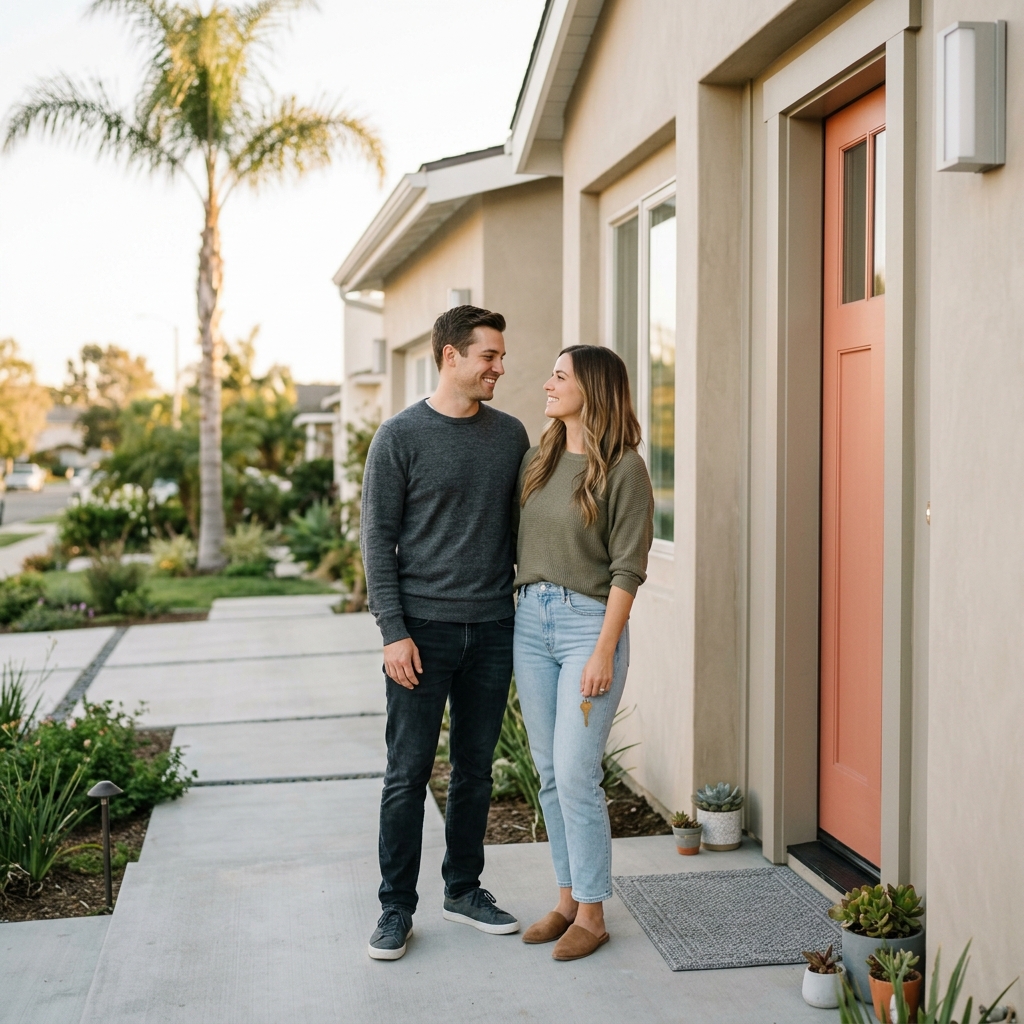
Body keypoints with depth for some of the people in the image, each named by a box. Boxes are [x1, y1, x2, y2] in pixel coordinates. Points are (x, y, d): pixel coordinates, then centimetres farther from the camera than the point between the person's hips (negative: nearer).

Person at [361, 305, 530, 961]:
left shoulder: (510, 434, 8)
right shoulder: (401, 437, -4)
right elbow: (378, 539, -5)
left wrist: (530, 607, 7)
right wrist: (394, 631, -12)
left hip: (492, 628, 4)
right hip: (424, 629, -4)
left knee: (476, 769, 12)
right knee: (409, 773, 1)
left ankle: (465, 890, 26)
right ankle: (397, 908, 13)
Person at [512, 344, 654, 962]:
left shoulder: (623, 468, -9)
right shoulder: (538, 460, 11)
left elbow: (628, 569, -12)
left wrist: (604, 652, -16)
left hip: (588, 623, -6)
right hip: (530, 620, 7)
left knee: (576, 775, -7)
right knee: (549, 773, 10)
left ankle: (592, 914, 6)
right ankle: (568, 899, 22)